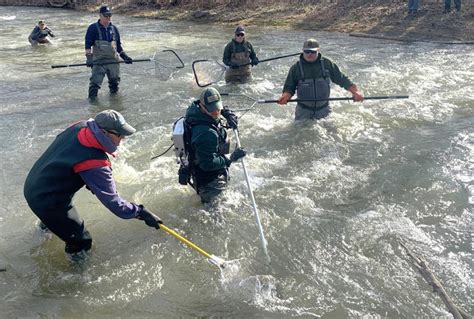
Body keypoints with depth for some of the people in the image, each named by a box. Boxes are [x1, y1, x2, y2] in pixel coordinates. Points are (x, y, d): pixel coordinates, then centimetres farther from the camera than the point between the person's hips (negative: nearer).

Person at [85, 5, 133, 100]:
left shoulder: (114, 29, 12)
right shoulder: (93, 28, -2)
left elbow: (118, 46, 19)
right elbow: (88, 45, -7)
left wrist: (125, 57, 11)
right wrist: (89, 58, -18)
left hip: (113, 61, 4)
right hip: (98, 61, -4)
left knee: (115, 80, 13)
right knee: (95, 81, -14)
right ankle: (92, 98, -6)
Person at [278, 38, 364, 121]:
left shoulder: (327, 64, -2)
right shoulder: (296, 68, -5)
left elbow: (342, 79, 3)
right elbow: (289, 87, -1)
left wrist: (355, 91, -7)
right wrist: (285, 96, -23)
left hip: (324, 109, 1)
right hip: (303, 111, -1)